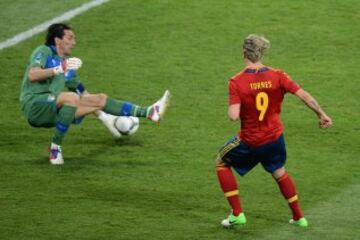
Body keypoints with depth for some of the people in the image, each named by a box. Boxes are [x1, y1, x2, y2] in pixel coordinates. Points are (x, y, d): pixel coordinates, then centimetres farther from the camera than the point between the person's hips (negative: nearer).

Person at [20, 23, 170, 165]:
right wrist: (60, 69, -32)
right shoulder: (43, 52, -1)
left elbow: (83, 92, 28)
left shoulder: (67, 63, 22)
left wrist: (103, 116, 23)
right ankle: (55, 148, -29)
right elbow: (32, 75, -21)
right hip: (34, 105, -8)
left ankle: (148, 112, 1)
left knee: (100, 99, 1)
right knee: (72, 97, -35)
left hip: (52, 114, 8)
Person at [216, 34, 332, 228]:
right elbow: (305, 96, -11)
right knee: (279, 172, 30)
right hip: (275, 138, 4)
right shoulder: (277, 76, -10)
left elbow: (234, 116, -26)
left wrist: (231, 108, -3)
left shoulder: (236, 82, -19)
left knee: (222, 163, 22)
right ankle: (298, 217, 36)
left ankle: (237, 214, 16)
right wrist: (322, 115, 3)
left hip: (249, 141, -4)